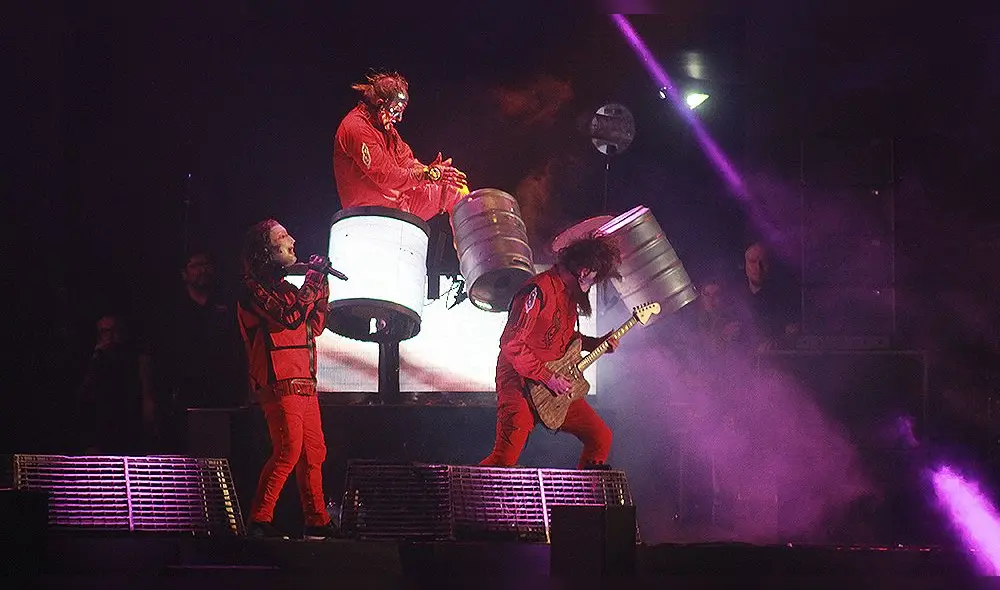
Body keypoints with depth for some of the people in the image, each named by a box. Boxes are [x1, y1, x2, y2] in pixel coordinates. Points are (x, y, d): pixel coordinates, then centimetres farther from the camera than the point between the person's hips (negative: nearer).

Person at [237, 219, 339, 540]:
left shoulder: (284, 286, 23)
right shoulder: (255, 287, -6)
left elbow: (315, 325, 23)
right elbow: (290, 317, -19)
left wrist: (321, 285, 14)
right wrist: (313, 280, -10)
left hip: (304, 384, 10)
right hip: (280, 383, -9)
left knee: (314, 453, 10)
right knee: (288, 450, -19)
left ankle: (317, 524, 17)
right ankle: (259, 522, -17)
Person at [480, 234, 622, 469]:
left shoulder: (570, 293, 12)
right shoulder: (539, 290, -18)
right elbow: (512, 344, -22)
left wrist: (595, 344, 11)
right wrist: (547, 377, -19)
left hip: (558, 385, 9)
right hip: (519, 380, -9)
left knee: (601, 437, 8)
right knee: (505, 458, -22)